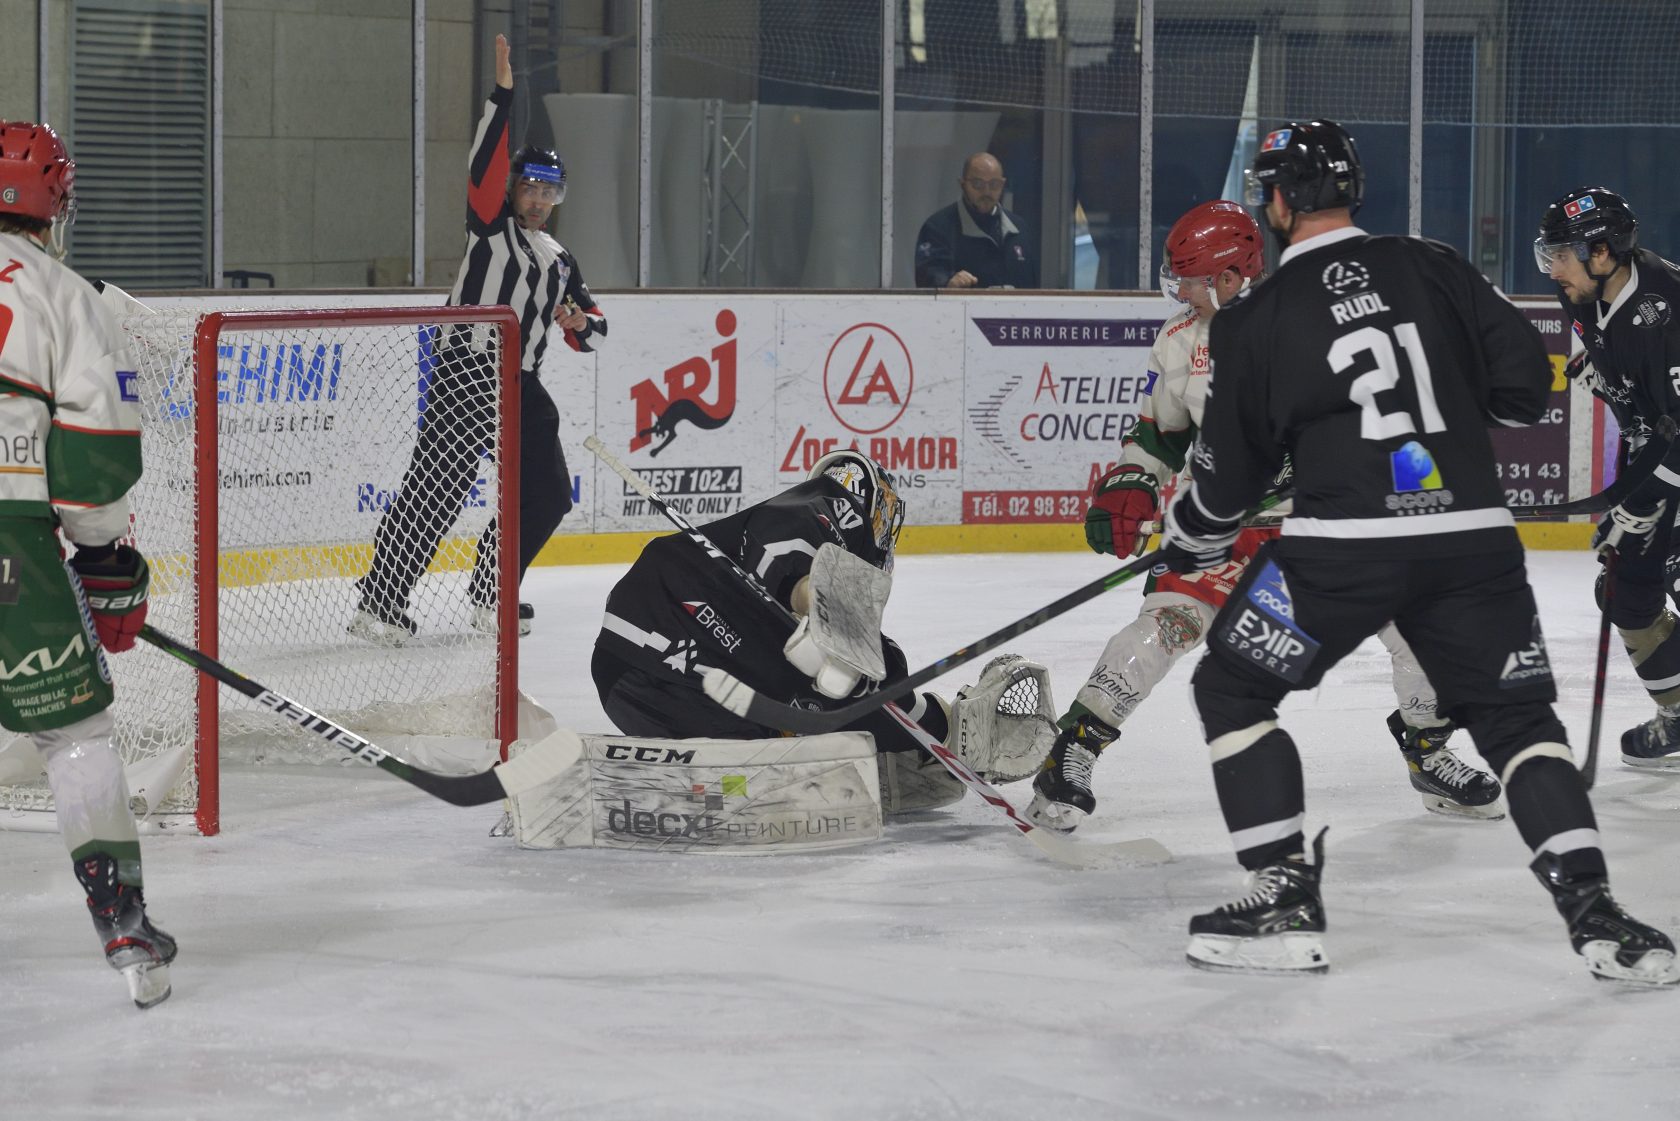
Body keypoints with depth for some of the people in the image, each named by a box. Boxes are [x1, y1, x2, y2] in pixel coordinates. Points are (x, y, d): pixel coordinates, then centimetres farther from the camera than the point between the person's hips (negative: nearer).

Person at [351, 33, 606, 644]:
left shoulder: (560, 261, 22)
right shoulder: (491, 225, 3)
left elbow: (594, 333, 24)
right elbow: (485, 164, -15)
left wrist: (580, 323, 0)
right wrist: (502, 96, -23)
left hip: (521, 387, 8)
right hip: (468, 374, -8)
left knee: (548, 494, 8)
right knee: (436, 489, -15)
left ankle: (490, 594, 22)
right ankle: (377, 604, -18)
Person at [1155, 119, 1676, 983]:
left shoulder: (1255, 319, 1)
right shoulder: (1435, 270, 7)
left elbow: (1231, 469, 7)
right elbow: (1524, 383, 7)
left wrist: (1187, 539, 26)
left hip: (1342, 542, -3)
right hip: (1474, 534, 3)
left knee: (1230, 690, 15)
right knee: (1517, 716, 14)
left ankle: (1285, 899, 8)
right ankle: (1594, 914, 0)